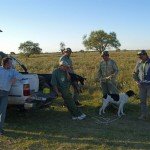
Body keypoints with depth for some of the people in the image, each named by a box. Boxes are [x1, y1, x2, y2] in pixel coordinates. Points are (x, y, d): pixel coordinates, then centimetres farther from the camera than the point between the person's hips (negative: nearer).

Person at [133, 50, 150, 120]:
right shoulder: (139, 63, 6)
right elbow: (135, 73, 16)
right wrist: (137, 81, 2)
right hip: (142, 85, 4)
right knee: (142, 100, 8)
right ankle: (143, 115, 18)